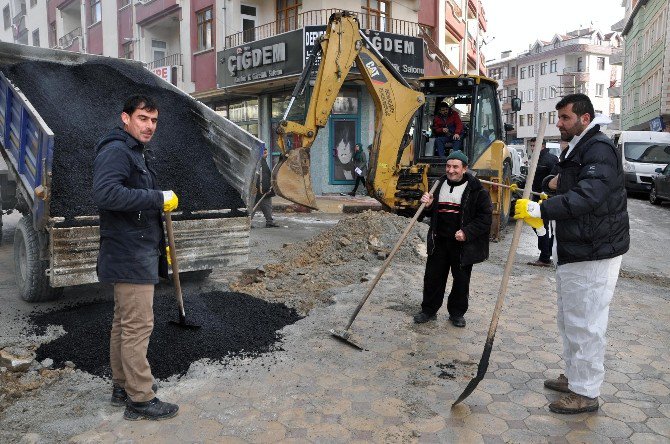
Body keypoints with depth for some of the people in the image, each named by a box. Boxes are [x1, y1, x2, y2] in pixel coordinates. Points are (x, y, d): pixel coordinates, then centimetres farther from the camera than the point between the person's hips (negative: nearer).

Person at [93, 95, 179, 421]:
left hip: (137, 252, 10)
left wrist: (159, 245, 21)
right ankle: (140, 400, 4)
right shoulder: (116, 150, -12)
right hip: (131, 257, -10)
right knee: (138, 326, -5)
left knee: (123, 324, 16)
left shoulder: (138, 153, 19)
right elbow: (105, 193, -28)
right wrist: (159, 198, -23)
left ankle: (123, 386, 28)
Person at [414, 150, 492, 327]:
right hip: (439, 241, 4)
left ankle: (457, 313, 27)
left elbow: (485, 217, -10)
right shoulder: (439, 184, 9)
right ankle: (429, 310, 26)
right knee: (433, 277, 10)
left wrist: (467, 232, -20)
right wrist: (428, 205, -3)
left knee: (461, 280, 9)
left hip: (463, 244, -4)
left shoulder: (476, 190, -9)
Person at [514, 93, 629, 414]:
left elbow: (586, 196, -30)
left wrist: (540, 210, -34)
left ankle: (586, 394, 11)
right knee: (569, 319, 20)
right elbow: (559, 182, 25)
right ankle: (574, 377, 35)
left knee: (585, 323, -2)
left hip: (594, 254, -11)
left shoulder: (600, 149, -17)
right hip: (572, 249, 11)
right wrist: (551, 182, 2)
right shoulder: (573, 150, 16)